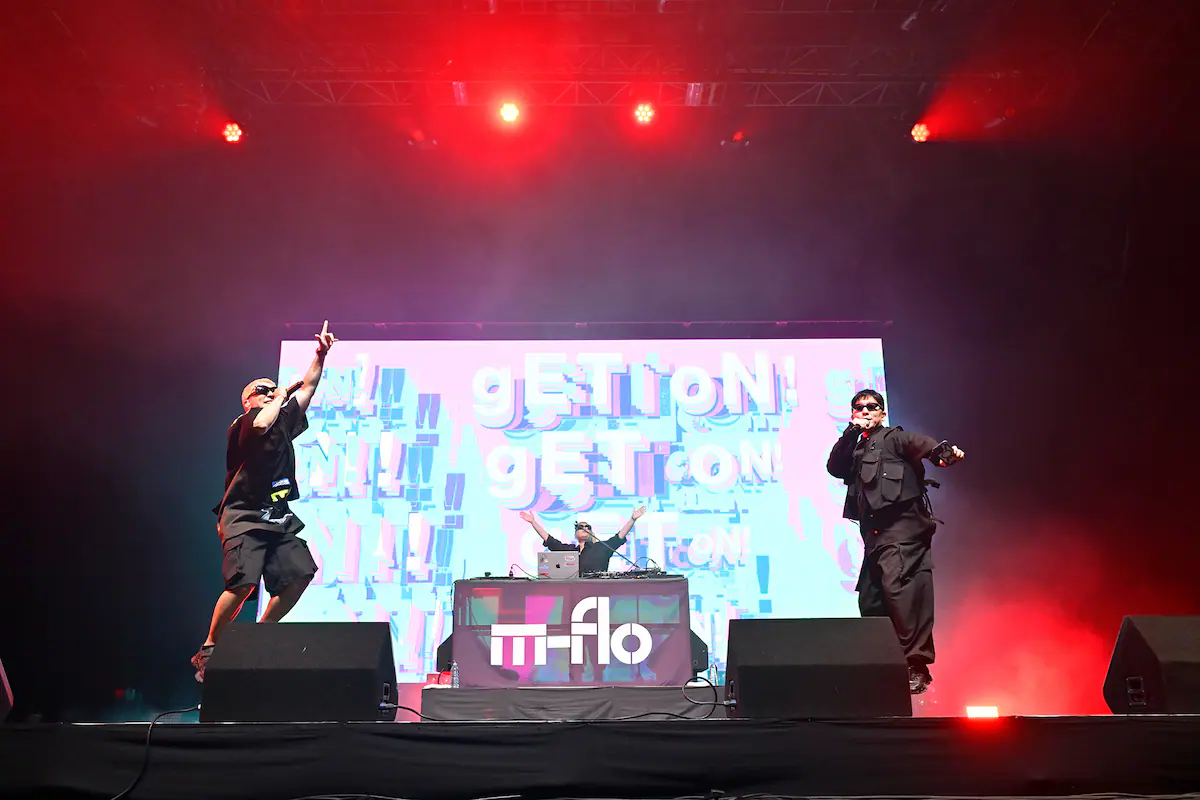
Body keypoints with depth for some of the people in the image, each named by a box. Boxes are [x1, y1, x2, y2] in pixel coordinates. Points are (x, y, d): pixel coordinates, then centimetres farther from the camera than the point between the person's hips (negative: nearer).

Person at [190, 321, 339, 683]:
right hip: (244, 517, -7)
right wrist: (278, 399, -8)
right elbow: (261, 424, -27)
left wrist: (321, 355, 10)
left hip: (278, 519, 7)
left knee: (300, 574, -4)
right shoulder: (242, 423, -3)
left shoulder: (284, 421, 16)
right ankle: (208, 649, -4)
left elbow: (307, 388, 19)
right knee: (243, 583, -19)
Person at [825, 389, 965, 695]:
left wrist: (943, 451, -34)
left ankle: (917, 665, -24)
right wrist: (851, 432, 4)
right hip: (875, 534, 7)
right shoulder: (856, 449, 26)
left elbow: (921, 443, -12)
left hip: (901, 526, -7)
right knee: (869, 601, 5)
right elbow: (834, 467, 9)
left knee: (897, 584, -23)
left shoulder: (893, 437, 8)